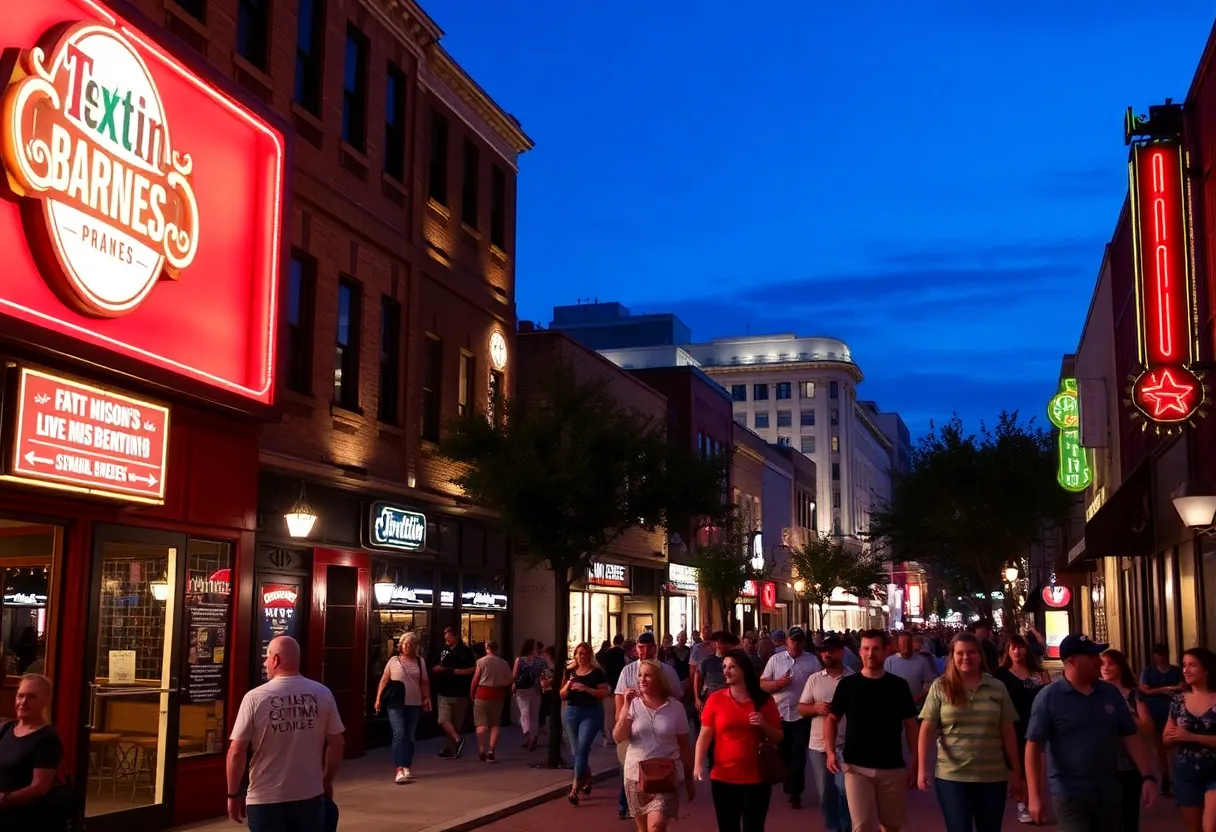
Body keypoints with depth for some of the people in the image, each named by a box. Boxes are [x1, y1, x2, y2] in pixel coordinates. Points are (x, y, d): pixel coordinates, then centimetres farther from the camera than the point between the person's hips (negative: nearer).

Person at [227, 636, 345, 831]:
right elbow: (336, 743, 2)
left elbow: (237, 752, -10)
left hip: (266, 799, -2)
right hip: (310, 796, 2)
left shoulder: (255, 698, -11)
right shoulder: (322, 694, -3)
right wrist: (328, 782, 17)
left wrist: (233, 794, 2)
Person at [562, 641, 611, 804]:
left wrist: (586, 688, -19)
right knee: (577, 750, 10)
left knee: (582, 748, -15)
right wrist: (568, 685, -9)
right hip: (572, 712, 5)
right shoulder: (570, 672, 10)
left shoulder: (597, 672, -2)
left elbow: (605, 693, -8)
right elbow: (562, 696, 11)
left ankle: (575, 788, -17)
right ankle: (586, 781, 31)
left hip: (591, 713, -5)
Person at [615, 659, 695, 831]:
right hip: (636, 774, 2)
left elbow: (684, 745, 5)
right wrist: (626, 708, -16)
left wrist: (689, 778, 8)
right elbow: (618, 738, -9)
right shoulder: (633, 704, -1)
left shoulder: (675, 706, -2)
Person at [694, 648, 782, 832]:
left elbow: (778, 738, 7)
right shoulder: (715, 699, -1)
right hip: (723, 778, 0)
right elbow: (705, 735, -2)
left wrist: (764, 726, -12)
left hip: (757, 779, 0)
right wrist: (699, 764, -16)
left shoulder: (764, 700, 1)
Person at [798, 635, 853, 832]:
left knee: (843, 789, -9)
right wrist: (816, 707, -13)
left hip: (845, 744, -3)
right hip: (819, 745, 4)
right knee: (825, 793, 12)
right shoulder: (814, 679, 5)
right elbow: (801, 708, 6)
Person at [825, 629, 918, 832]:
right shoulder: (847, 684, -1)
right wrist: (830, 751, -8)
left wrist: (914, 762, -2)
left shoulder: (898, 685, 1)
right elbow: (832, 719, 6)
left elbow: (910, 724, 4)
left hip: (892, 767, 2)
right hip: (856, 767, -1)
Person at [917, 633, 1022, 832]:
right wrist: (923, 769, -8)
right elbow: (927, 730, -2)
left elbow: (1008, 733, 7)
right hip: (951, 776, -2)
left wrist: (1016, 772, 8)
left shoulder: (997, 688, 4)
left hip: (992, 777, 2)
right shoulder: (940, 687, -2)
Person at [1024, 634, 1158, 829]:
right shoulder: (1049, 697, -9)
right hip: (1069, 793, -5)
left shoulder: (1111, 693, 5)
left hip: (1109, 791, 5)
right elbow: (1034, 746, -11)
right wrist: (1035, 795, -16)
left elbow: (1130, 737, 10)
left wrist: (1148, 776, 0)